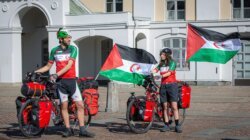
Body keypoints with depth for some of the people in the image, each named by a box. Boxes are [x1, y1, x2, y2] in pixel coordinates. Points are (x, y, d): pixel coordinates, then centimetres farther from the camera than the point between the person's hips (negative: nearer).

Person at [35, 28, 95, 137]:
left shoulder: (73, 49, 0)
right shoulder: (54, 50, 5)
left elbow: (69, 65, -11)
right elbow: (48, 66, 13)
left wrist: (56, 74, -20)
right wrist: (35, 72, 1)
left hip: (71, 80, 0)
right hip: (60, 81, 0)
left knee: (80, 105, -4)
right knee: (64, 105, 2)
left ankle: (82, 130, 0)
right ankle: (68, 129, 9)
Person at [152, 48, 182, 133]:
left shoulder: (172, 63, 0)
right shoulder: (161, 64, 15)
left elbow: (169, 73, -14)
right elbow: (155, 70, 3)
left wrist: (161, 76, -29)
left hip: (172, 85, -4)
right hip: (163, 86, 5)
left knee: (174, 106, -9)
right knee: (165, 107, 3)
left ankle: (177, 125, -7)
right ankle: (166, 125, 7)